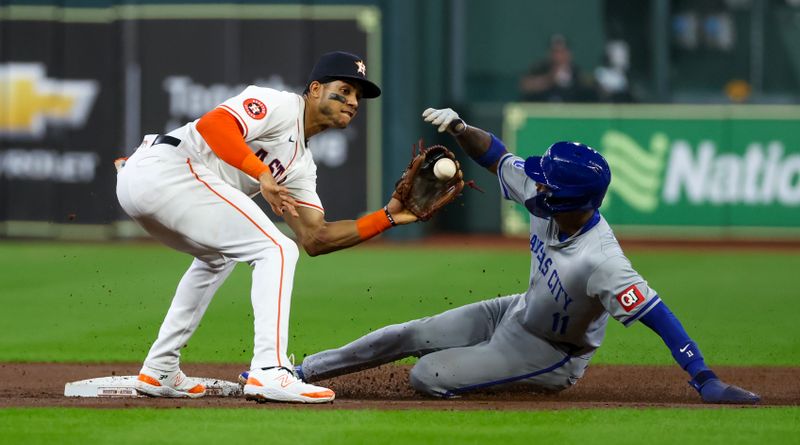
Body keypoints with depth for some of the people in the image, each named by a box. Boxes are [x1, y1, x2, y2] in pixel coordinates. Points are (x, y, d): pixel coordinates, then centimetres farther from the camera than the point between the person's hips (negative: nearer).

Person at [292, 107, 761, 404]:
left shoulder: (600, 261, -42)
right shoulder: (545, 198, -20)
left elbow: (656, 314, -44)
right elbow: (496, 155, -6)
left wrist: (705, 379, -50)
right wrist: (460, 128, -25)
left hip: (549, 356, -7)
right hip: (519, 313, 7)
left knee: (427, 376, -11)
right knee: (406, 337, 8)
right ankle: (297, 373, 22)